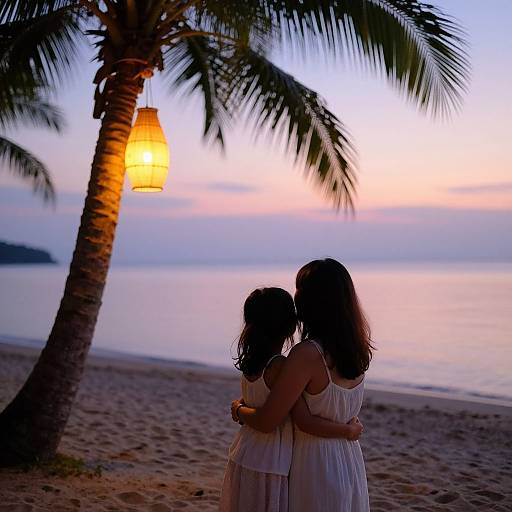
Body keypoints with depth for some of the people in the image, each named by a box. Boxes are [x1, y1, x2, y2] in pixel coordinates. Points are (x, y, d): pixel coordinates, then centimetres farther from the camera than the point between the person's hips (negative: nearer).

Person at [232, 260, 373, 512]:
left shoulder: (307, 354, -25)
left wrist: (238, 409, -1)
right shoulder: (355, 350, -2)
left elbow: (266, 422, -20)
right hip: (350, 464, 7)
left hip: (315, 466, -7)